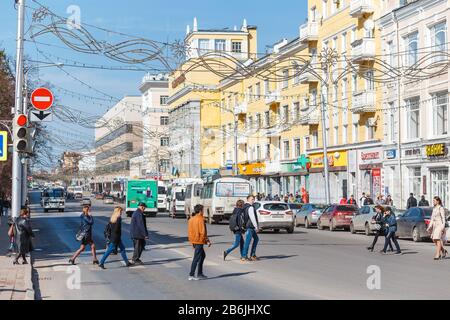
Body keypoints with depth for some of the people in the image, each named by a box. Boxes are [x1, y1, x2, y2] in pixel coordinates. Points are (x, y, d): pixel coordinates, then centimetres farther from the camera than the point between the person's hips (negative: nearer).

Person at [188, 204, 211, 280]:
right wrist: (207, 241, -10)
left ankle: (200, 274, 22)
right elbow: (202, 232, -18)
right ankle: (191, 275, -4)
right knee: (196, 258, -4)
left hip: (194, 241, 9)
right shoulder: (200, 219, -15)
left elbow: (190, 231, 14)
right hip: (199, 241, -9)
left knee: (202, 255, 20)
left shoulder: (191, 219, 10)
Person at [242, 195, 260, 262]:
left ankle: (252, 255, 18)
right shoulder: (250, 207, -15)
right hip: (250, 227, -11)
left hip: (250, 227, 11)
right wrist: (256, 227, -15)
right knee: (248, 241, -7)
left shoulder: (245, 207, 16)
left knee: (256, 239, 17)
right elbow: (252, 218, -20)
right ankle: (244, 256, -6)